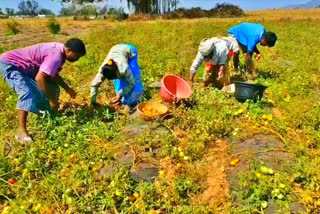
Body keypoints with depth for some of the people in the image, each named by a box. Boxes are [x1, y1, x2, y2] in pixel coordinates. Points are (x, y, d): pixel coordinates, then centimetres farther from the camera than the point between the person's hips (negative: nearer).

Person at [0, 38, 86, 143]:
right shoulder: (56, 55, -32)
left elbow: (53, 74, 13)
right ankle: (22, 131, -31)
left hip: (23, 67, 10)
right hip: (9, 64, -10)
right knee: (27, 92, -31)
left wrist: (67, 88, 13)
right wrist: (52, 100, -33)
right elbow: (39, 78, -41)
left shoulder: (59, 50, 0)